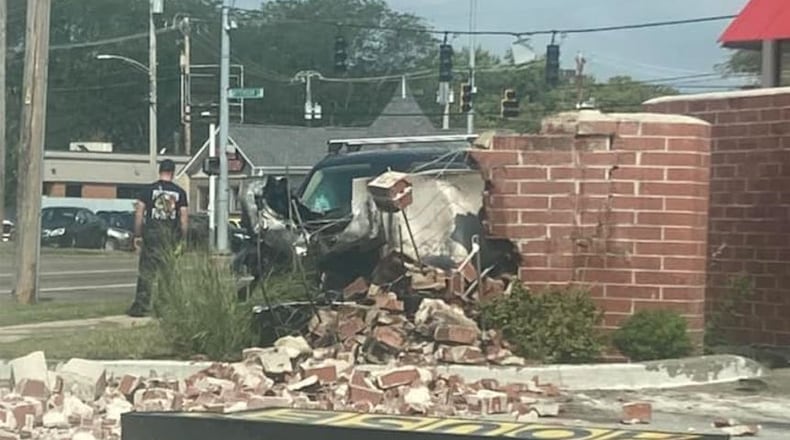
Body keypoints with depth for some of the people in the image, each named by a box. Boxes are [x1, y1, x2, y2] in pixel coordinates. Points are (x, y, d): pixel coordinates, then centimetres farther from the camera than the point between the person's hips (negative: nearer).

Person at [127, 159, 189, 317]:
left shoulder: (149, 189, -1)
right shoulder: (179, 192, 3)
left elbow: (139, 213, -3)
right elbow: (184, 217, 2)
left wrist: (137, 235, 2)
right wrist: (182, 239, 7)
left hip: (151, 234, -1)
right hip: (171, 237, 1)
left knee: (146, 272, 0)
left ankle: (141, 306, -5)